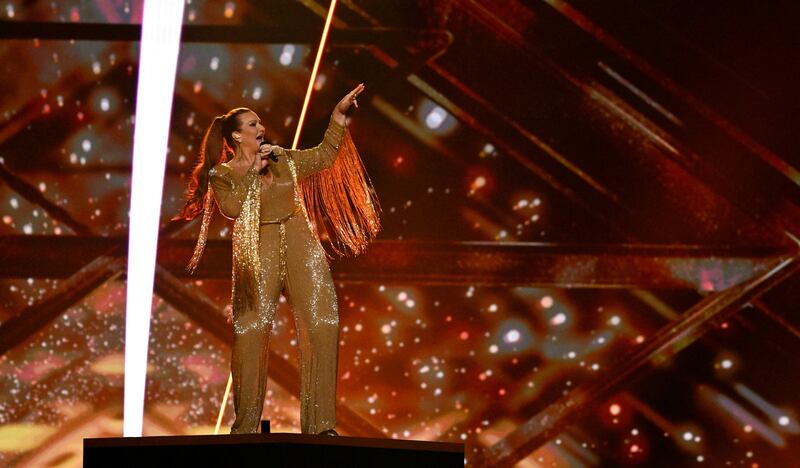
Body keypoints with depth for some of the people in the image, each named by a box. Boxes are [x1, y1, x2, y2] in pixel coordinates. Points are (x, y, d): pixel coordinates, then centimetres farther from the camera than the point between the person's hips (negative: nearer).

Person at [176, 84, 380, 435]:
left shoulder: (283, 160, 15)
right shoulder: (221, 174, 3)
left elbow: (323, 156, 19)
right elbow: (231, 208, -14)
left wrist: (339, 115, 16)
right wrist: (252, 172, -10)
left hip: (301, 247, 3)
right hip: (259, 254, -3)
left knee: (322, 328, -8)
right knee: (251, 333, -8)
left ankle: (320, 423, -7)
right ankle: (246, 425, 4)